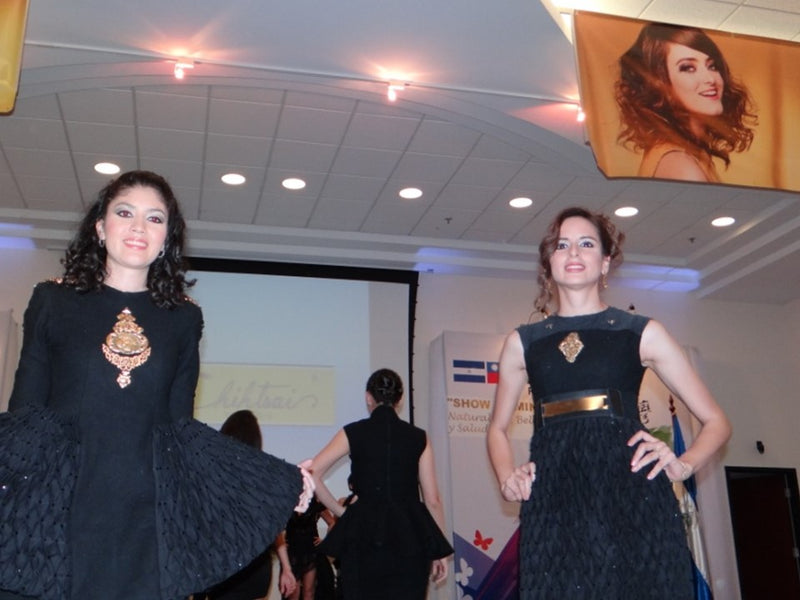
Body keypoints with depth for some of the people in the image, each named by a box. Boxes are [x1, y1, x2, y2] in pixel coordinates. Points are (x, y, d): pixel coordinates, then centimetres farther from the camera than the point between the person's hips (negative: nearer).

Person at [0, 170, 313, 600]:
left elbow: (183, 429, 9)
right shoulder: (52, 301, 6)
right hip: (55, 512, -1)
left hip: (147, 519, 1)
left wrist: (283, 481, 4)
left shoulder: (183, 319, 9)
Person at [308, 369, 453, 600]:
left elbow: (312, 474, -4)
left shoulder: (353, 433, 2)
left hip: (364, 534, 0)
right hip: (409, 537, 1)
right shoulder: (418, 438, 4)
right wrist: (439, 552, 10)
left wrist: (340, 512, 4)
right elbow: (432, 500, 3)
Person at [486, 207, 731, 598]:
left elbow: (715, 421, 13)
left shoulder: (642, 333, 9)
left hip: (632, 493, -1)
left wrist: (683, 465, -6)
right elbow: (498, 428, 26)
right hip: (552, 502, 1)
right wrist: (506, 477, 6)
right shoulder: (522, 343, 14)